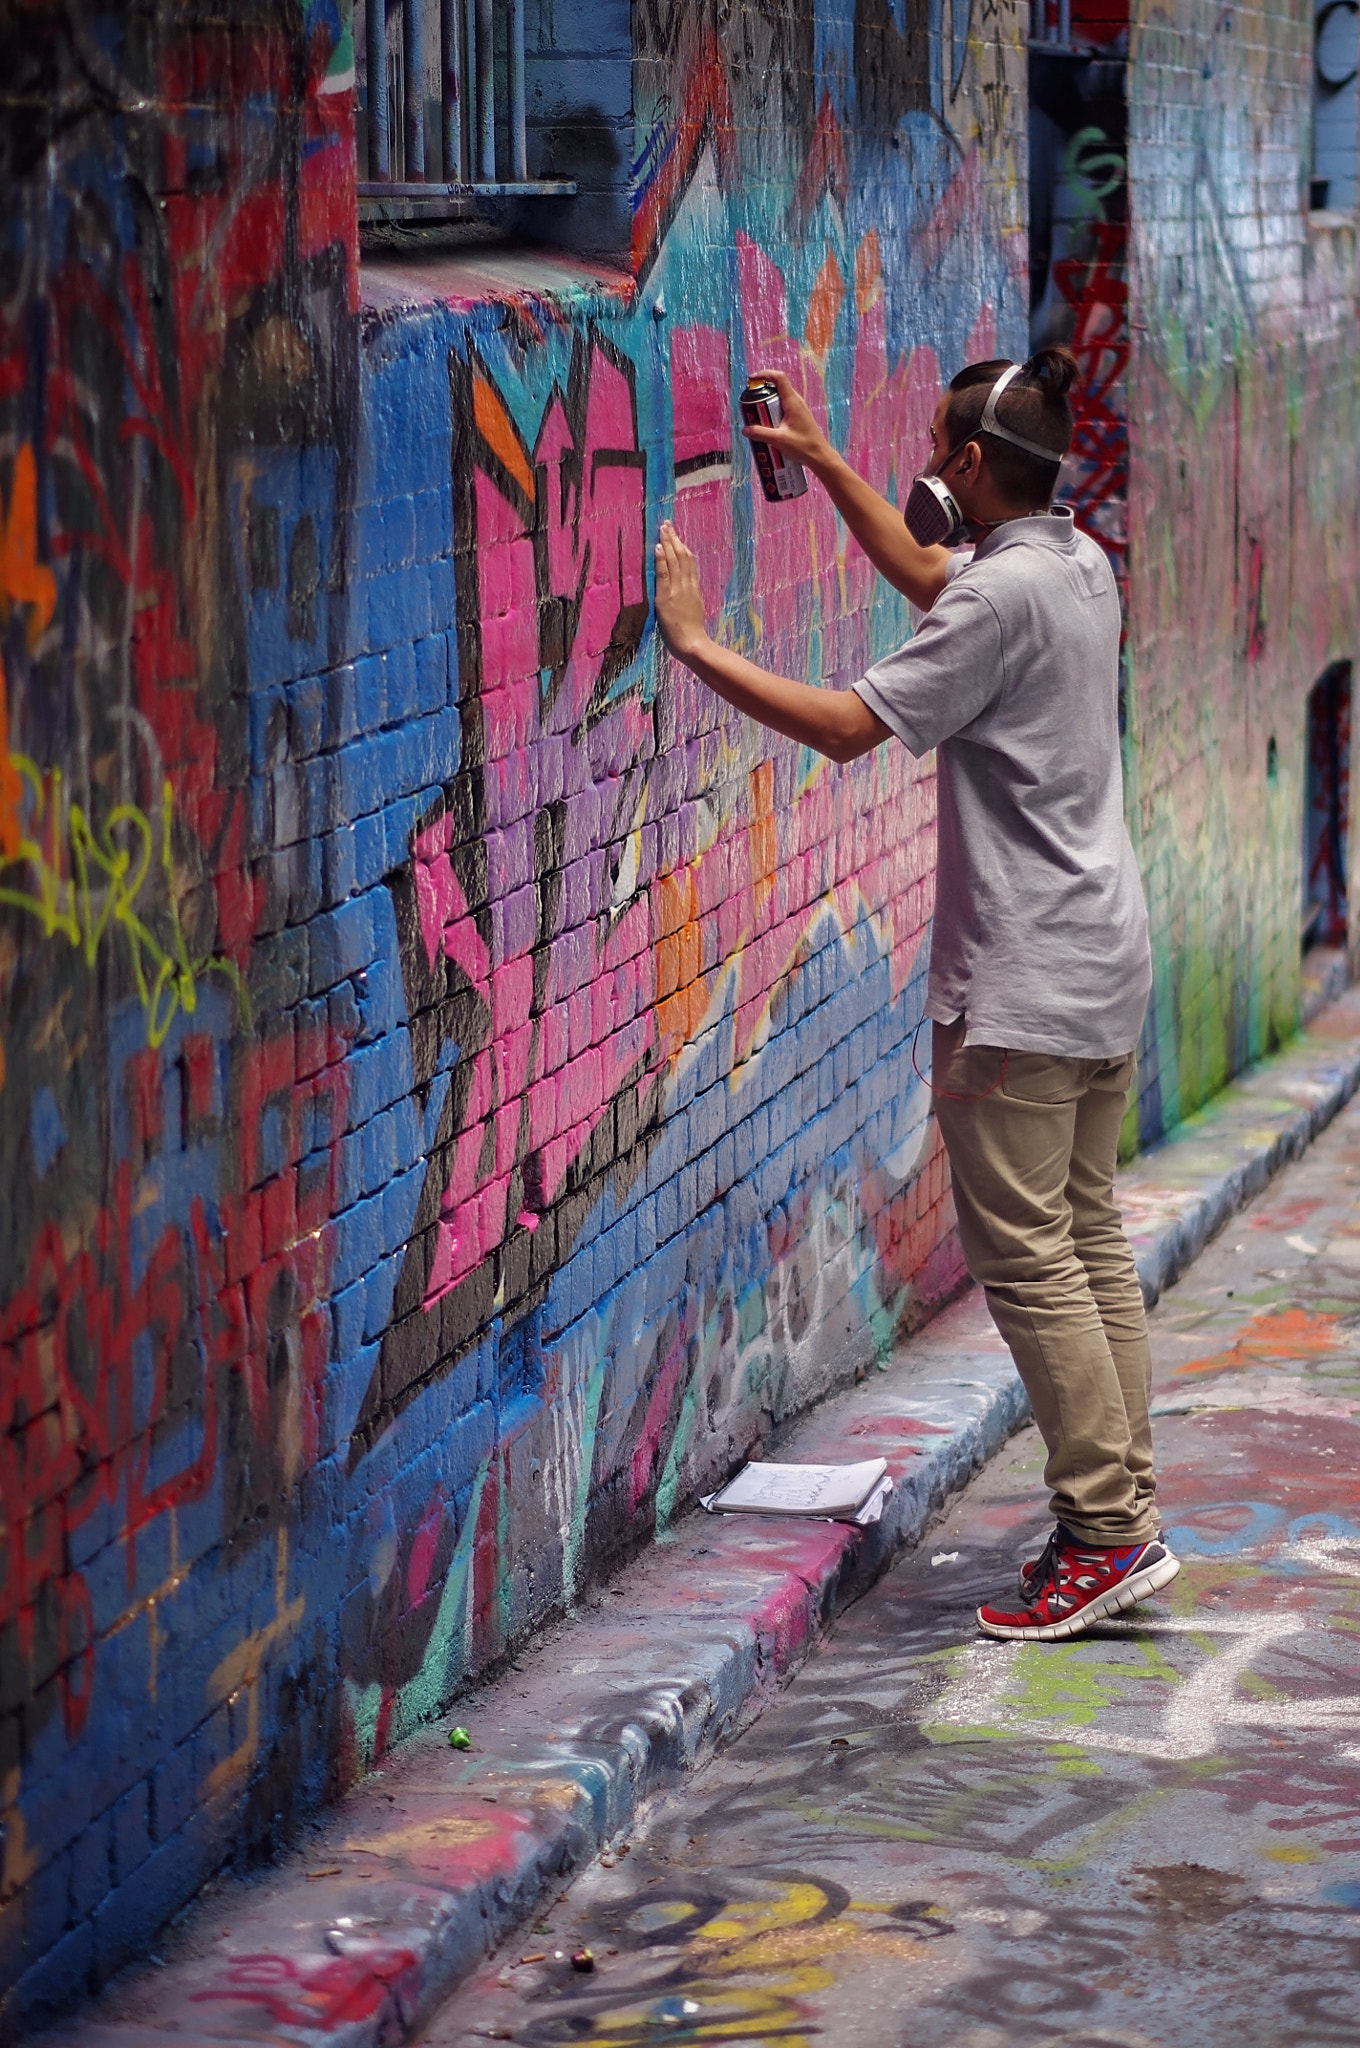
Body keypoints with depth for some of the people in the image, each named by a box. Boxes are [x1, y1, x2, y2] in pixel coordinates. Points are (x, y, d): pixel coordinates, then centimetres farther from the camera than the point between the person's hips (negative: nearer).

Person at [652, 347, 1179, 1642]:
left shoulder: (1003, 596, -18)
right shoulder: (1078, 565, 12)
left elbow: (849, 726, -20)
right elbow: (926, 574, 31)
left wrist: (696, 646, -13)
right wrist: (822, 462, 31)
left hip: (1023, 985, -10)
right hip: (1105, 965, 10)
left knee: (1024, 1254, -7)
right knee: (1090, 1242, 12)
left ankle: (1105, 1536, -7)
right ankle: (1124, 1516, 14)